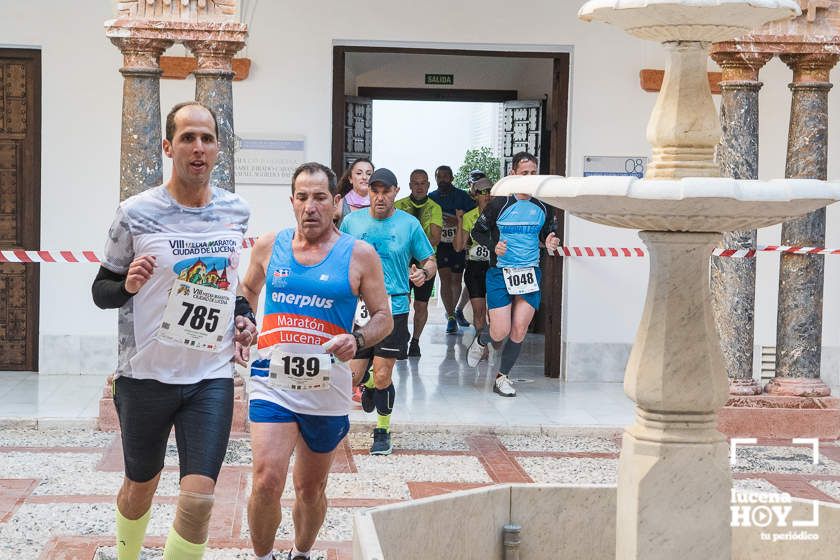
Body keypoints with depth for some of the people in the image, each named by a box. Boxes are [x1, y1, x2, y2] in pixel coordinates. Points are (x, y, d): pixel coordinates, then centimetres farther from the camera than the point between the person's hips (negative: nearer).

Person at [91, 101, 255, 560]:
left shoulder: (236, 211, 3)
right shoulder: (136, 213, -8)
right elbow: (101, 291, 1)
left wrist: (242, 317, 6)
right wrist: (127, 285, -21)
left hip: (211, 376, 1)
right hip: (145, 375, -1)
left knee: (198, 500, -9)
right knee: (140, 486, 17)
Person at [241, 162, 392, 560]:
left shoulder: (359, 255, -3)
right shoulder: (269, 246, 3)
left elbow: (383, 317, 2)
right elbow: (248, 290, 23)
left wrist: (357, 340, -18)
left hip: (327, 390, 0)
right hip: (272, 382, 0)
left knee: (311, 490, 15)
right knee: (267, 481, -16)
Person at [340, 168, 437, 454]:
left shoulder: (409, 224, 0)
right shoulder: (351, 221, 5)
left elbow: (430, 261, 7)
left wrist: (424, 273, -14)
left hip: (394, 309, -2)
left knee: (382, 377, -2)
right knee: (353, 375, 0)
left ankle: (383, 431, 20)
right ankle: (368, 383, 38)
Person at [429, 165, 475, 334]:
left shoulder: (462, 196, -2)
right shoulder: (431, 198, 5)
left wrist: (458, 222, -20)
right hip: (440, 244, 1)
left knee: (456, 279, 6)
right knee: (445, 278, -8)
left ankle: (452, 312, 25)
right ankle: (451, 317, -9)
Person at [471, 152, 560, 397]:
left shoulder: (542, 208, 6)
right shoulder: (499, 204, -5)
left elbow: (547, 234, 20)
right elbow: (477, 231, 4)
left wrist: (551, 243, -3)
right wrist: (493, 246, -13)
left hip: (530, 274, 3)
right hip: (500, 274, -3)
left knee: (519, 330, -2)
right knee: (500, 333, -7)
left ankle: (502, 377, 14)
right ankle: (482, 339, 30)